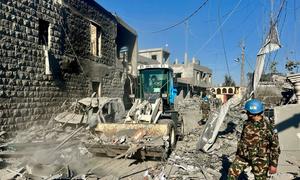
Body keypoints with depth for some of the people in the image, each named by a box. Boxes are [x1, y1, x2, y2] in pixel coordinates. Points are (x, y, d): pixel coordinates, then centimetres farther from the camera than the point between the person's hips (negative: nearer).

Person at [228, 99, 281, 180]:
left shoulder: (268, 127, -16)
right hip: (243, 156, 5)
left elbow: (275, 146, -11)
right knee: (232, 173, 1)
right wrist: (238, 153, 20)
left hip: (260, 159, -5)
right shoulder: (247, 123, 2)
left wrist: (274, 164, -11)